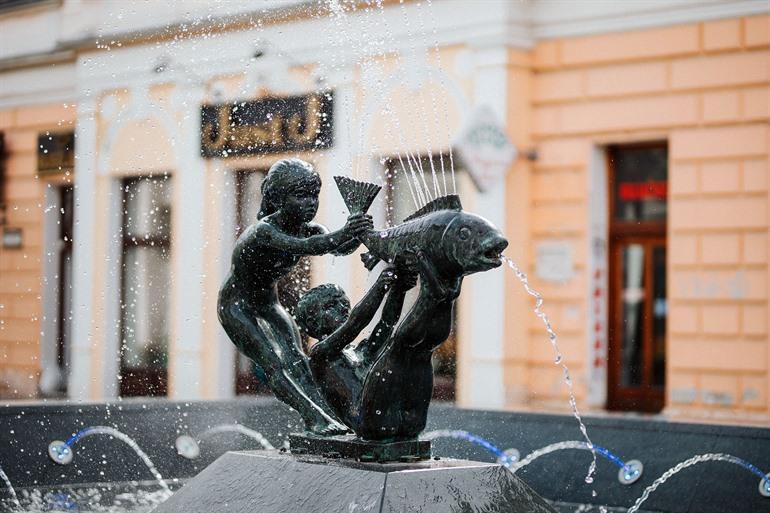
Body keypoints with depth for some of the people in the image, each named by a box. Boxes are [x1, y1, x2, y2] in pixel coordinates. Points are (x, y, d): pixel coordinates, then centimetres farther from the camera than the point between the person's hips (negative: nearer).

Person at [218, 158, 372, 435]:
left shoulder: (310, 230, -11)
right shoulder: (263, 232, -33)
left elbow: (337, 247, -32)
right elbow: (303, 247, -52)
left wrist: (355, 235, -56)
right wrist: (343, 234, -69)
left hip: (268, 303, 6)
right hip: (236, 306, -6)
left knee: (297, 360, -13)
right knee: (274, 365, -22)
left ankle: (326, 415, -26)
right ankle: (315, 417, -33)